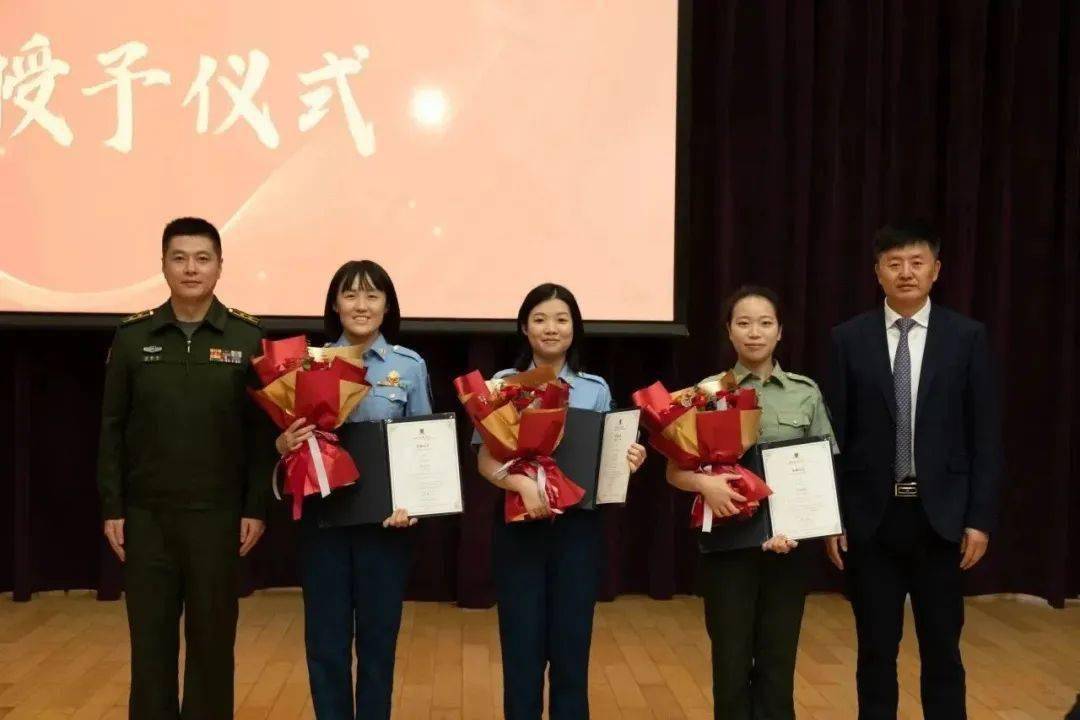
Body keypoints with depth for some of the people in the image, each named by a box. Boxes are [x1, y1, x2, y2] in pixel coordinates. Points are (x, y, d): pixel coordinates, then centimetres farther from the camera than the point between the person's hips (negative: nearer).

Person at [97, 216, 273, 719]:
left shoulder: (247, 336, -2)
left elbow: (262, 430, -1)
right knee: (150, 639, 8)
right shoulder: (132, 335, 1)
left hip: (217, 514, -1)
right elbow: (112, 429, 3)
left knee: (212, 639, 8)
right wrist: (112, 508, -1)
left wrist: (256, 508, -5)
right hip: (146, 514, 1)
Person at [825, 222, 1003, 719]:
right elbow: (833, 434, 1)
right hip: (871, 517, 0)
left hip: (940, 516, 0)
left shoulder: (967, 336, 0)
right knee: (876, 650, 10)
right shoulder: (849, 338, 0)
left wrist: (980, 518, -5)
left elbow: (985, 435, 0)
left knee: (942, 649, 10)